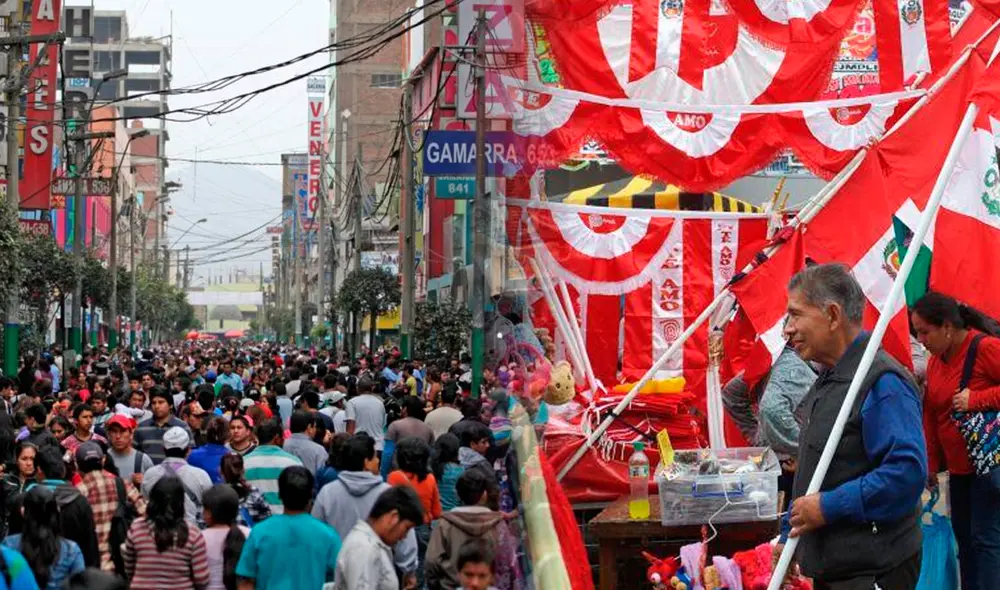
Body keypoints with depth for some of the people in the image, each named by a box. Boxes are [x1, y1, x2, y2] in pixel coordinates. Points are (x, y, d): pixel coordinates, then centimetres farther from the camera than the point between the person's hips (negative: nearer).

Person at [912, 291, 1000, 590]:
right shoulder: (935, 361, 11)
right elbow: (931, 417, 15)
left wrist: (976, 399, -23)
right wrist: (931, 465, 11)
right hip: (959, 468, 8)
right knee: (964, 537, 11)